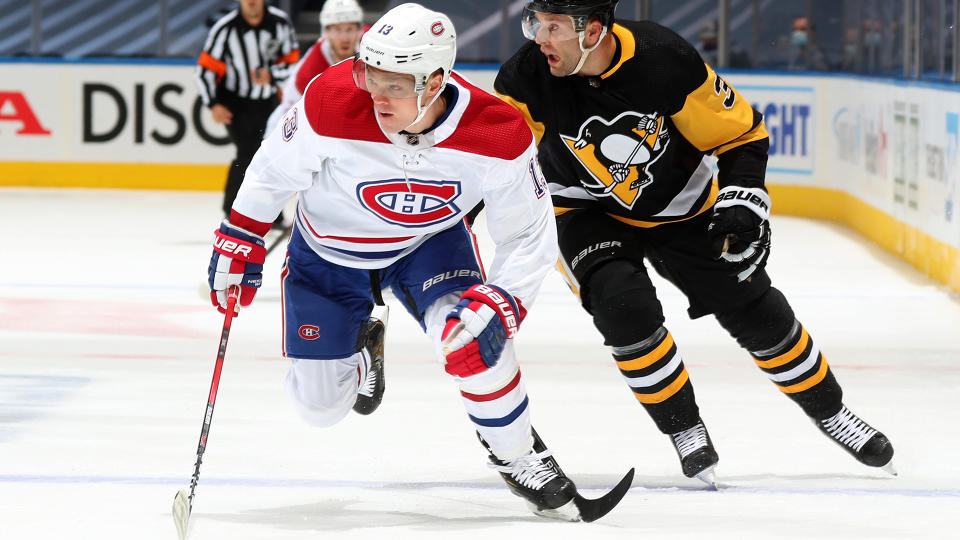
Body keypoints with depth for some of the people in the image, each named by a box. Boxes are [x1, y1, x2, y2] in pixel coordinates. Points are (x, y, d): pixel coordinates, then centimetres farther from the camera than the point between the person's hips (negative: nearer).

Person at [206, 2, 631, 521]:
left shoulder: (498, 136, -31)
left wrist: (501, 301, -33)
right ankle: (361, 346, 39)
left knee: (473, 336, -29)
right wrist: (239, 244, -7)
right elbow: (275, 170, -13)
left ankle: (520, 459, -4)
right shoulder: (331, 104, -34)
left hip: (429, 241, 0)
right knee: (320, 404, 2)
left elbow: (529, 235, -18)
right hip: (329, 253, 1)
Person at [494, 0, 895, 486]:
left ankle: (829, 411, 27)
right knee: (625, 305, -27)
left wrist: (743, 200, -23)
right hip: (589, 212, 0)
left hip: (682, 207, 0)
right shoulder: (527, 78, -25)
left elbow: (741, 131, -14)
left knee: (757, 314, 2)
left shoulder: (664, 60, -27)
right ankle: (684, 429, -5)